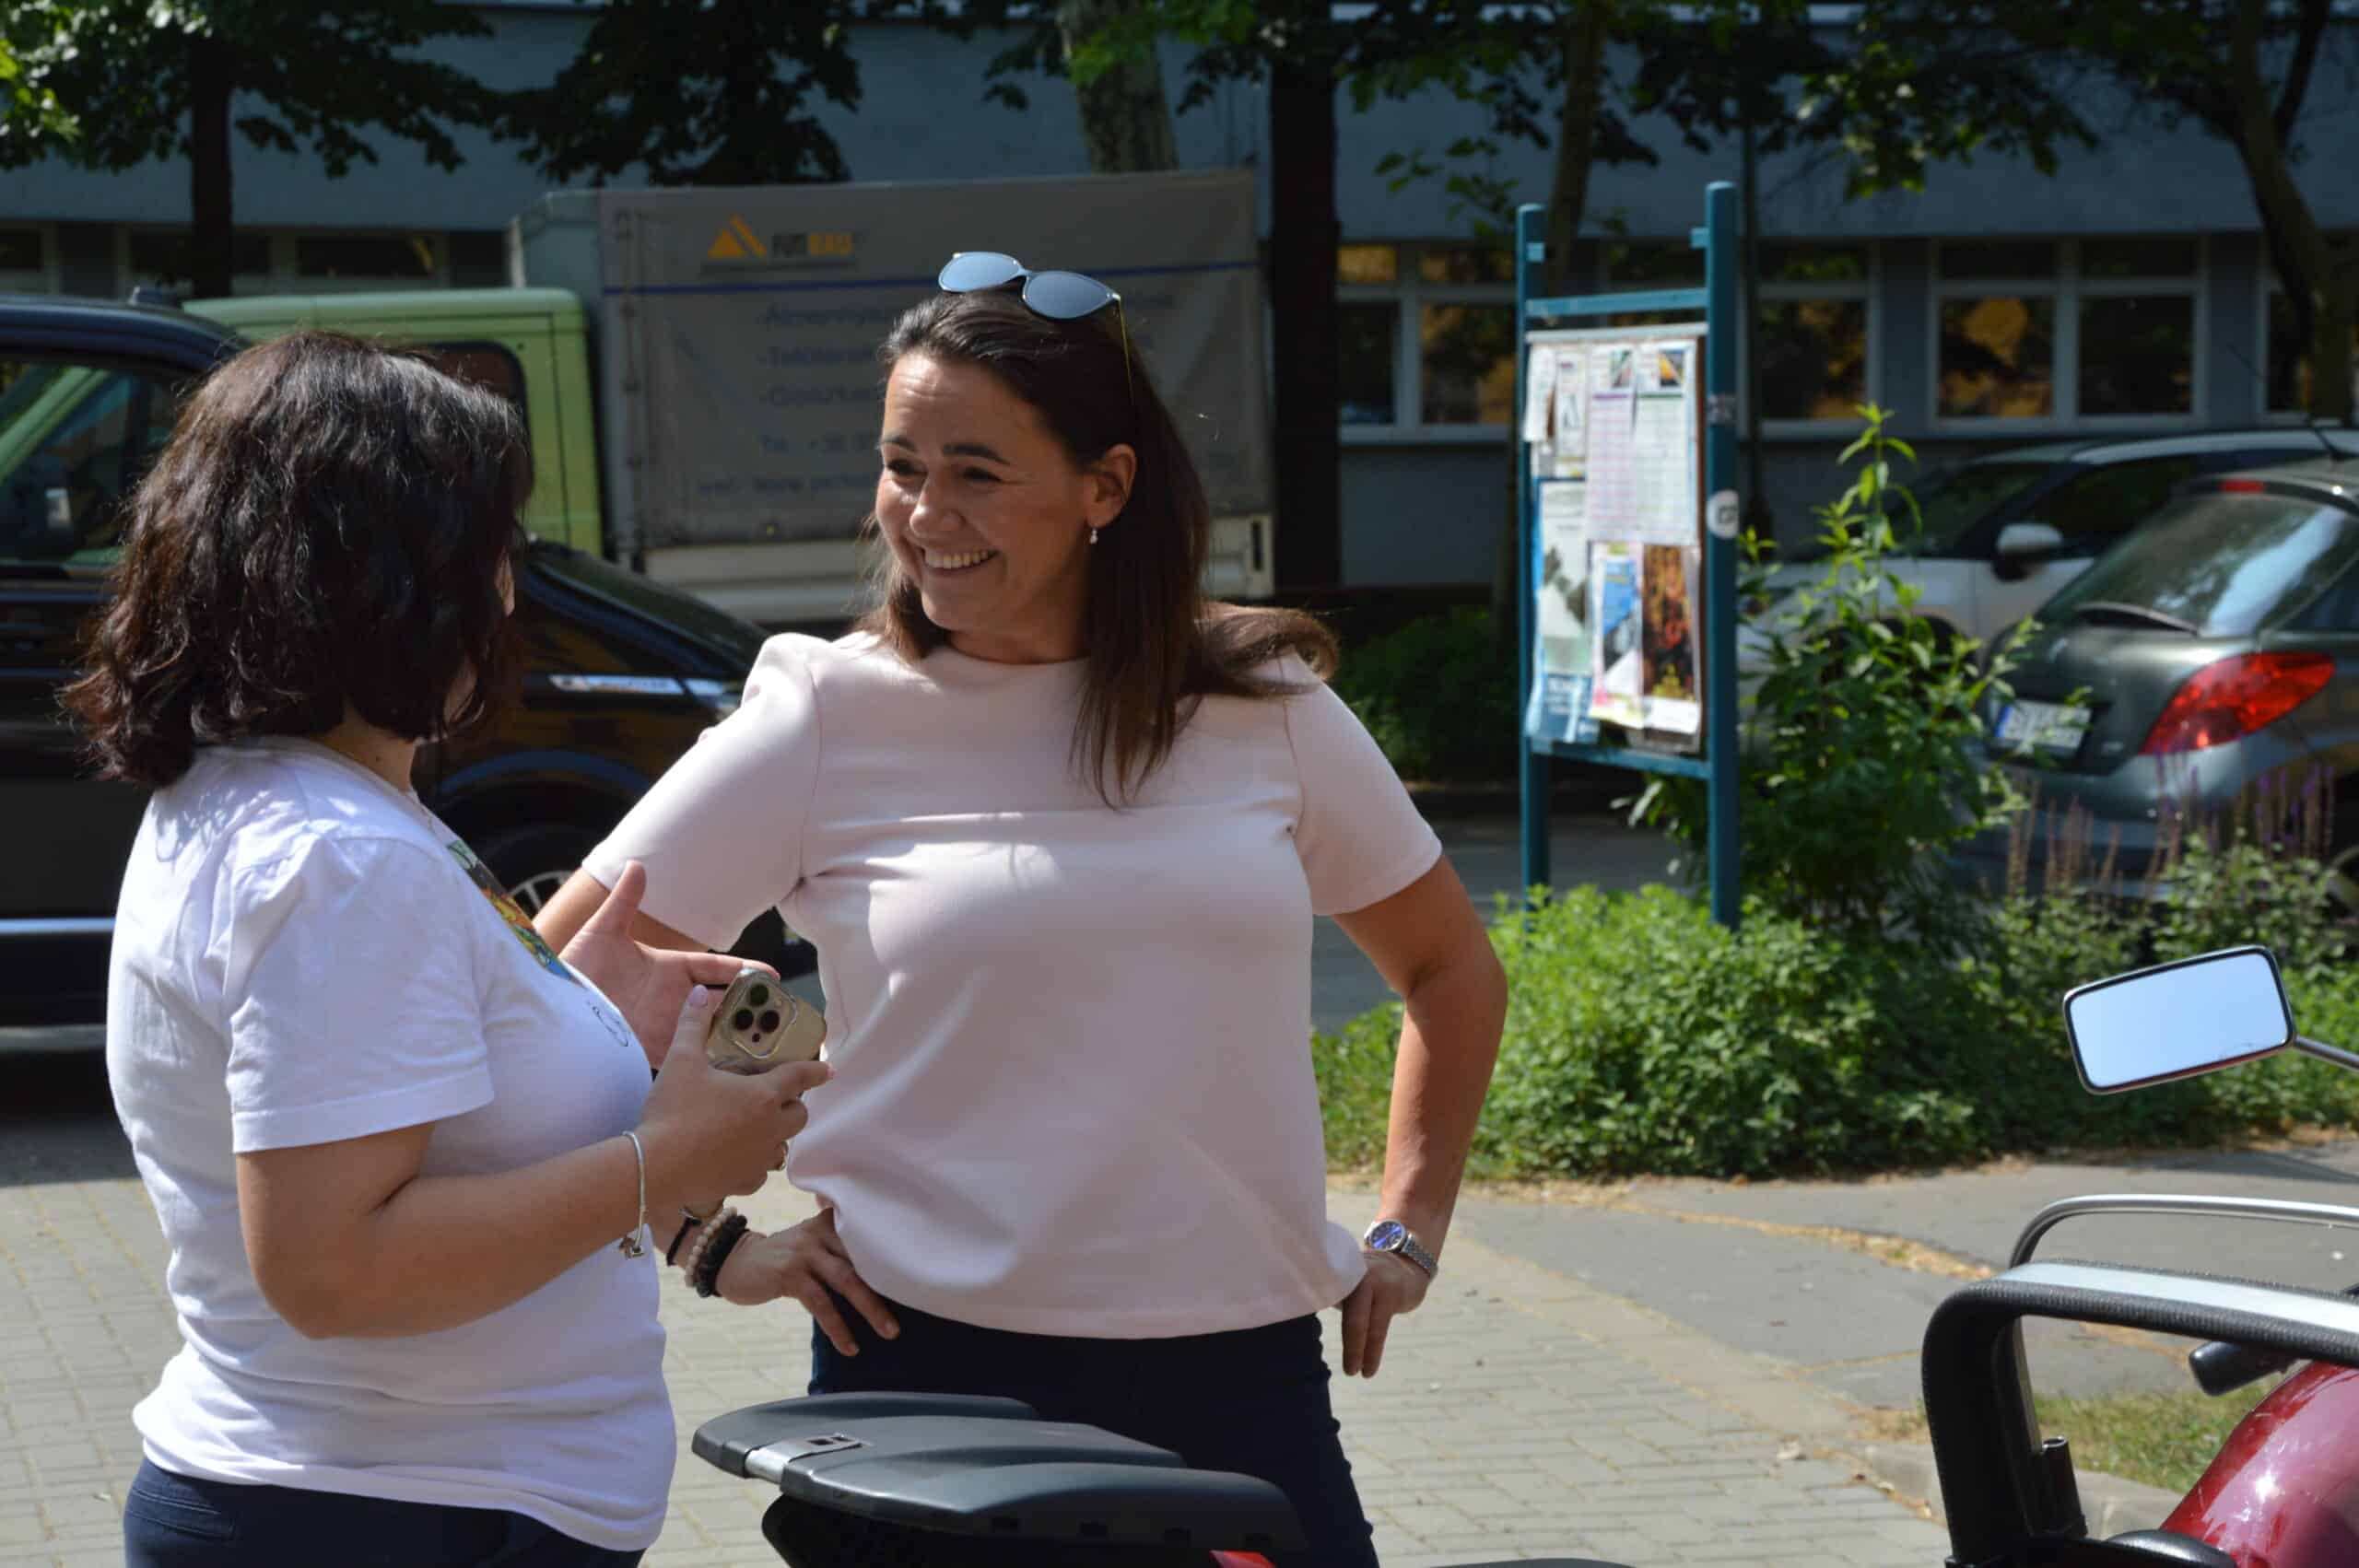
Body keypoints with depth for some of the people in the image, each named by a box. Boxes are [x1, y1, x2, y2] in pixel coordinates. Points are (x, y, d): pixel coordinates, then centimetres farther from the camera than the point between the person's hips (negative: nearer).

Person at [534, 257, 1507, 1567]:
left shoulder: (1263, 708, 5)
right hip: (935, 1372, -2)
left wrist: (1406, 1231, 12)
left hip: (1242, 1369, 2)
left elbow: (1454, 974, 20)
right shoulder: (824, 721, -3)